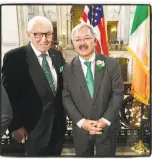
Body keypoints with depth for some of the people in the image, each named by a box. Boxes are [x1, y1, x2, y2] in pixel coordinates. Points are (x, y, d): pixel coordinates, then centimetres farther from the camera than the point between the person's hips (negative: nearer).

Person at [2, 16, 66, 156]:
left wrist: (63, 112, 8)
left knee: (56, 155, 23)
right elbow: (9, 95, -13)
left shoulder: (57, 55, 2)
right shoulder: (14, 57, -16)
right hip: (34, 126, -5)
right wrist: (16, 125, -11)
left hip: (58, 123, 5)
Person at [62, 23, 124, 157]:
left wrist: (105, 120, -14)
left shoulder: (111, 64, -7)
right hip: (81, 128, 1)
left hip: (108, 127, 0)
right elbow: (66, 97, -6)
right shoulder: (68, 68, -4)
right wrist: (81, 121, -14)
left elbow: (118, 93, -7)